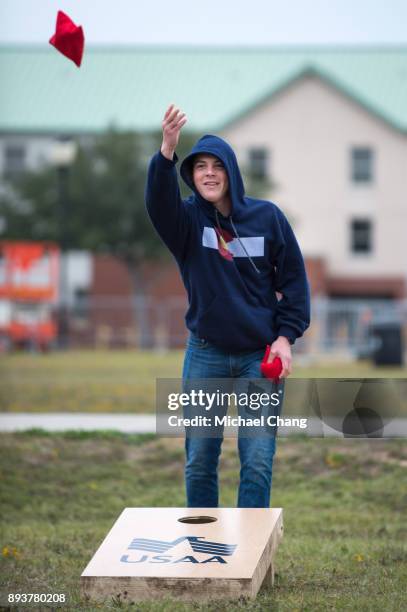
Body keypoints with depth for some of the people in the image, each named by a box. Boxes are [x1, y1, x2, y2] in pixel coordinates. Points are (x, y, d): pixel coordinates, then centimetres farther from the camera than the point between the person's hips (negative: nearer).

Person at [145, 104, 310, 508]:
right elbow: (159, 201, -25)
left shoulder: (267, 217, -1)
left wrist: (286, 336, -4)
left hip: (261, 355, -1)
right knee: (199, 461, 5)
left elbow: (294, 278, 5)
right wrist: (167, 151, -42)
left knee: (257, 461, -4)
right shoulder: (188, 219, -2)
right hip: (205, 355, 1)